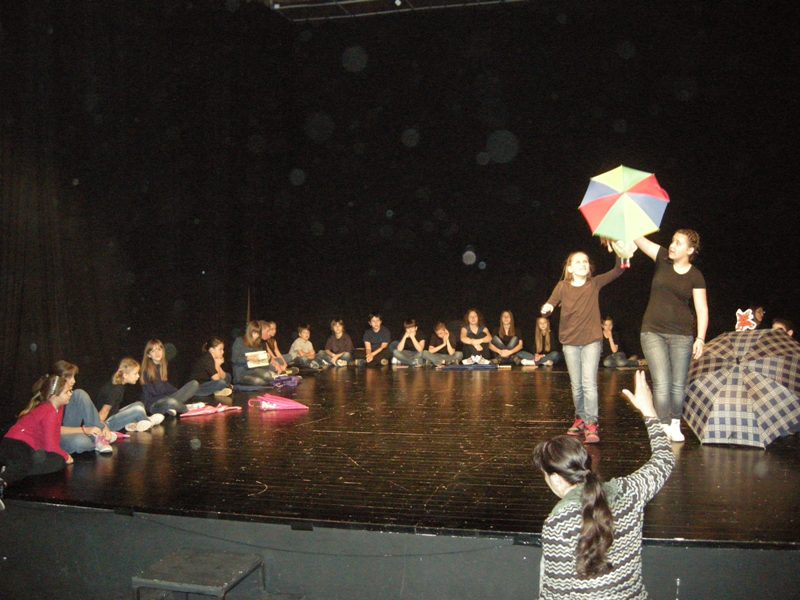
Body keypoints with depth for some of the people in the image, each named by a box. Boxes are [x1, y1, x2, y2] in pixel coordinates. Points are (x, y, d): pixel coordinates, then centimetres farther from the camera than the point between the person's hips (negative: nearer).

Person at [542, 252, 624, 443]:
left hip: (591, 340, -1)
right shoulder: (563, 286, -1)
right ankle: (581, 418, 28)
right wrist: (546, 308, -32)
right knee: (576, 385, 11)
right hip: (570, 342, 1)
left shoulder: (595, 283, 0)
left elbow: (617, 271, -7)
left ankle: (591, 424, -9)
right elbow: (550, 304, -8)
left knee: (589, 383, -11)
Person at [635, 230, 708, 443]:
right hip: (653, 332, 0)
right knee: (661, 383, -7)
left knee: (678, 384, 7)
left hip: (681, 335, 0)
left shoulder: (695, 276, -2)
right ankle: (664, 427, 1)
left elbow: (702, 309, -6)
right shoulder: (663, 259, 1)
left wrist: (700, 338, -14)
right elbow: (639, 239, -5)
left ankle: (675, 425, 26)